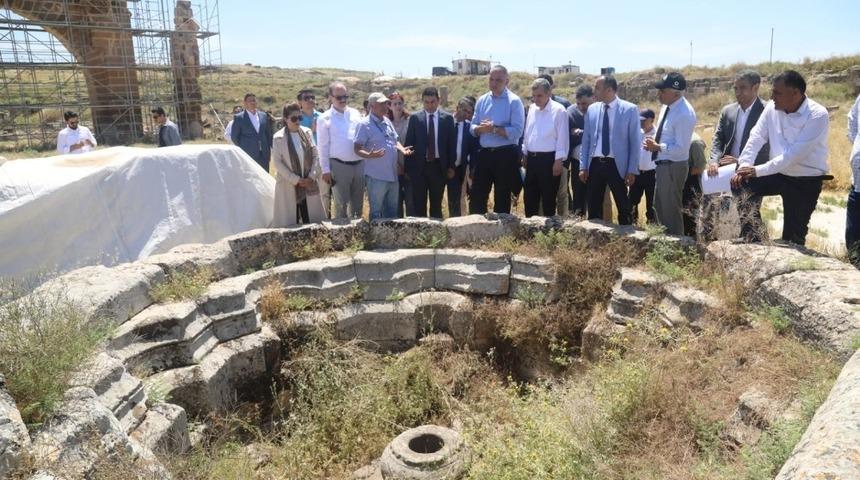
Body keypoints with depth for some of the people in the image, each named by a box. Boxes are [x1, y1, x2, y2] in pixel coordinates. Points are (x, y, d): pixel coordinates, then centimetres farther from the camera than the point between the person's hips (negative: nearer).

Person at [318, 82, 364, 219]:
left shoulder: (355, 114, 9)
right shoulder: (324, 118, -2)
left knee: (358, 202, 14)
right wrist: (326, 170, -8)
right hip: (339, 166, -4)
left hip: (360, 164, 4)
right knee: (341, 203, 4)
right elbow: (323, 146, -4)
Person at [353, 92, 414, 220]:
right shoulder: (364, 124, -11)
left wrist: (402, 149, 1)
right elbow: (357, 148, -15)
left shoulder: (387, 121, 12)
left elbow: (394, 141, 22)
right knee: (376, 211, 3)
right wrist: (369, 155, -35)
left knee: (392, 210, 16)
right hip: (376, 176, -8)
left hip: (392, 175, 8)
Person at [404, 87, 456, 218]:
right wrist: (408, 167, -3)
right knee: (419, 204, 4)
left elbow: (452, 144, 5)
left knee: (437, 204, 8)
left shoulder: (447, 118, 3)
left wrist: (451, 166, 0)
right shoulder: (414, 118, 2)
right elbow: (408, 143, 2)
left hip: (439, 166, 0)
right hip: (419, 166, 0)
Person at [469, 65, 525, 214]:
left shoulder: (514, 101, -6)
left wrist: (494, 129, -20)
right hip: (484, 153, 5)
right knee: (477, 196, 6)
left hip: (506, 155, -4)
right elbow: (472, 127, 8)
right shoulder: (482, 100, 10)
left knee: (502, 198, 7)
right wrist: (481, 128, -14)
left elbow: (517, 131, -15)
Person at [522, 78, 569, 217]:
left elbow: (562, 137, -11)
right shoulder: (532, 109, 10)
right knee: (529, 198, 11)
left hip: (549, 159, -6)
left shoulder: (558, 110, -9)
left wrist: (558, 161, -14)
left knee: (548, 199, 3)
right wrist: (525, 154, 13)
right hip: (532, 158, 6)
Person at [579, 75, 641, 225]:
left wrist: (632, 170, -7)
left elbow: (635, 142, -4)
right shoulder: (592, 109, 7)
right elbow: (586, 139, 10)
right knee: (593, 207, 10)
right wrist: (583, 166, 5)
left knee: (623, 208, 6)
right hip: (595, 164, 4)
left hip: (616, 165, -3)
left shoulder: (630, 109, -5)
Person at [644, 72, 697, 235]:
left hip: (673, 167, -10)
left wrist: (658, 147, -19)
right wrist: (654, 143, 0)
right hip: (663, 165, 10)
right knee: (660, 206, 22)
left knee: (671, 210, 3)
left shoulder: (684, 114, -23)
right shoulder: (667, 107, 5)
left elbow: (681, 149, -25)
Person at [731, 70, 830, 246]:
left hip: (806, 181, -5)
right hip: (778, 173, 5)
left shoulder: (818, 115, -21)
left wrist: (759, 170, -31)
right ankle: (752, 238, -1)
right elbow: (756, 137, -5)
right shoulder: (773, 107, -5)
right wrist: (743, 166, -19)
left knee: (794, 236, -1)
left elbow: (794, 153, -27)